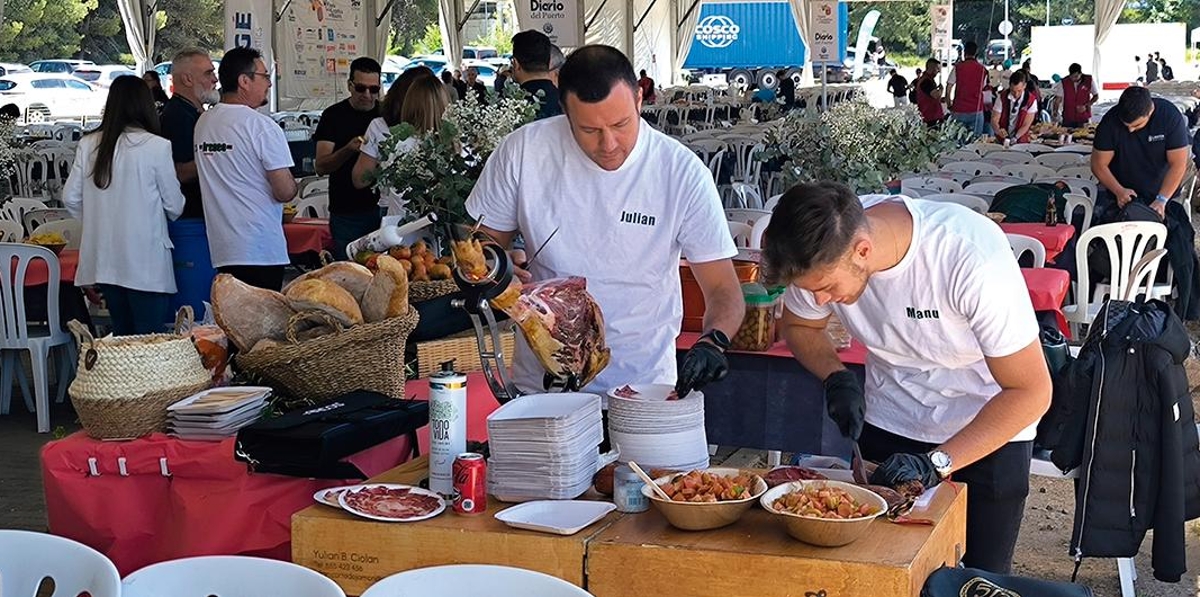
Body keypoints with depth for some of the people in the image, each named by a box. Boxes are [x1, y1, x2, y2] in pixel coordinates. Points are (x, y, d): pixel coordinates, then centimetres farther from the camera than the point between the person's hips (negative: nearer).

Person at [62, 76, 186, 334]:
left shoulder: (88, 145, 2)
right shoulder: (156, 146, -11)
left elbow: (71, 199, 6)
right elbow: (174, 206, -3)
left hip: (103, 258, 5)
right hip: (145, 260, -5)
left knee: (122, 335, 16)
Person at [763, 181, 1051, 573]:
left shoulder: (971, 257, -33)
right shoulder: (824, 249, -19)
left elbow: (1031, 391, -24)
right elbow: (798, 325, 4)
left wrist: (936, 463, -30)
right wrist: (836, 377, -15)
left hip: (990, 432, -3)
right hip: (887, 425, 4)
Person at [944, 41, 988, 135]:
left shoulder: (958, 67, -3)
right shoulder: (983, 69, 4)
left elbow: (948, 88, -4)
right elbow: (983, 87, 13)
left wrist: (949, 104, 7)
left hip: (959, 110, -1)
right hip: (976, 111, 1)